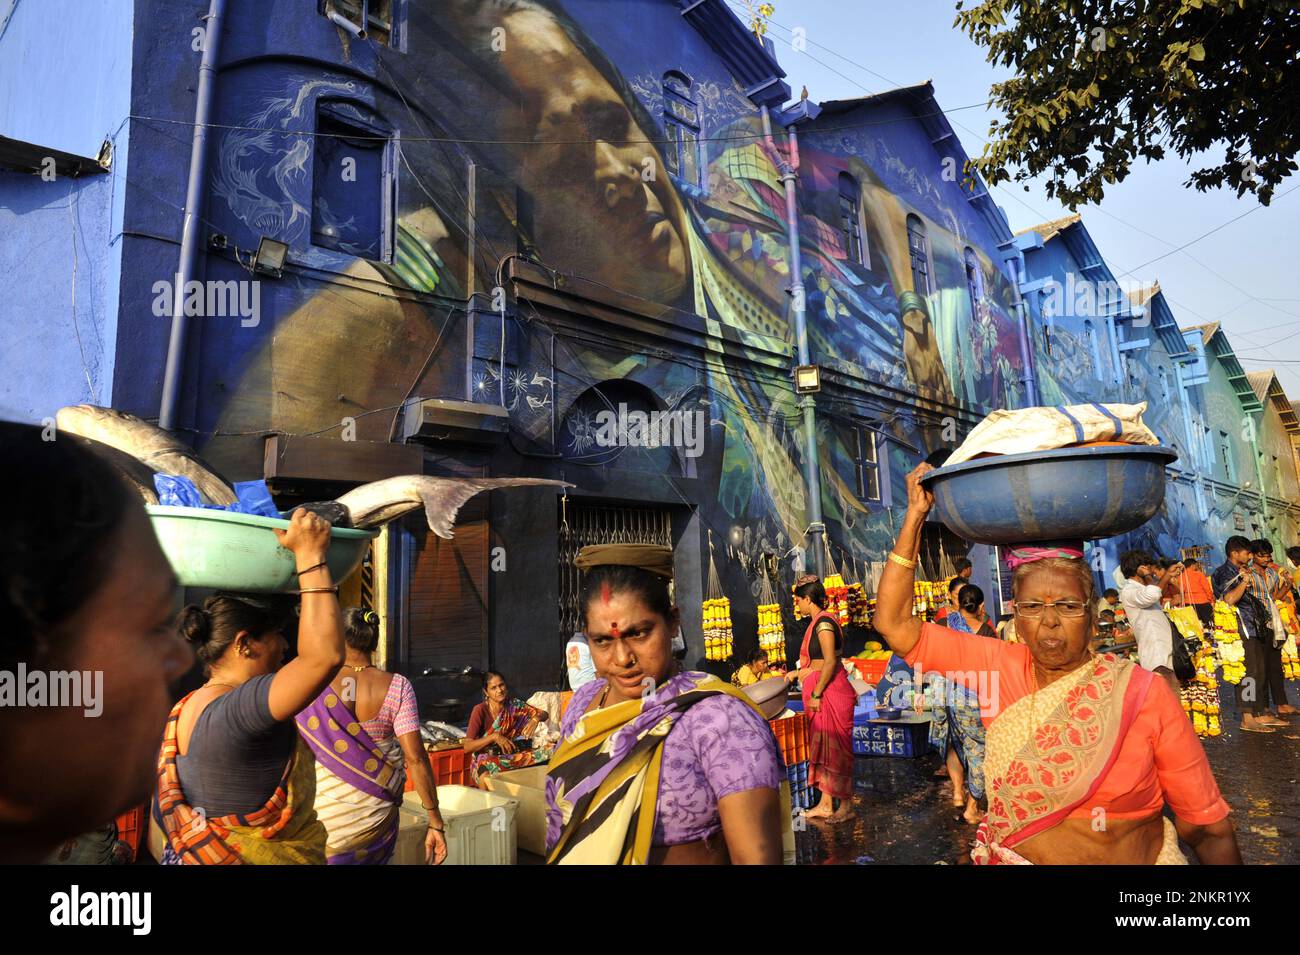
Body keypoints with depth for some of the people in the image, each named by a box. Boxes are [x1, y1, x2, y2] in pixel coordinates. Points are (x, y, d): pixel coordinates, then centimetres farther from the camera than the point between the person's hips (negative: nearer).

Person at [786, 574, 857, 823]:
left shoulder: (823, 621, -15)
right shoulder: (819, 621, 15)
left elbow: (830, 662, -22)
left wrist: (816, 694, -20)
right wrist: (797, 673, 25)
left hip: (830, 693, -10)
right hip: (822, 693, 10)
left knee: (835, 747, -1)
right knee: (823, 747, 13)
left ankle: (846, 805, 10)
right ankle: (826, 804, 21)